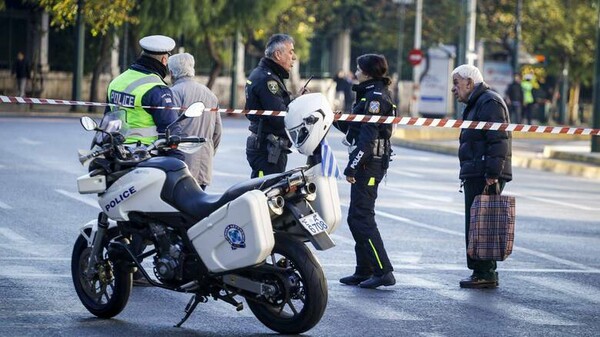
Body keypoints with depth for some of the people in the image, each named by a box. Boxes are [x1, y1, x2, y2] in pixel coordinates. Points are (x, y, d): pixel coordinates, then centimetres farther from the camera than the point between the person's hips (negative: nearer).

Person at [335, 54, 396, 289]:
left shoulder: (376, 97, -14)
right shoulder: (370, 95, 18)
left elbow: (368, 137, -20)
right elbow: (355, 129, 21)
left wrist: (352, 167, -21)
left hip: (369, 163, -10)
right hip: (369, 163, 10)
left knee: (361, 217, -11)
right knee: (357, 218, 13)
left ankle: (383, 271, -13)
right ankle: (364, 271, 16)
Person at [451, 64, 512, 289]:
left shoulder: (489, 102, -12)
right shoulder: (476, 104, 23)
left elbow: (498, 141, -20)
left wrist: (492, 175, -25)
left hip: (485, 177, -11)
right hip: (476, 177, 11)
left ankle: (485, 274, -9)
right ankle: (484, 273, 15)